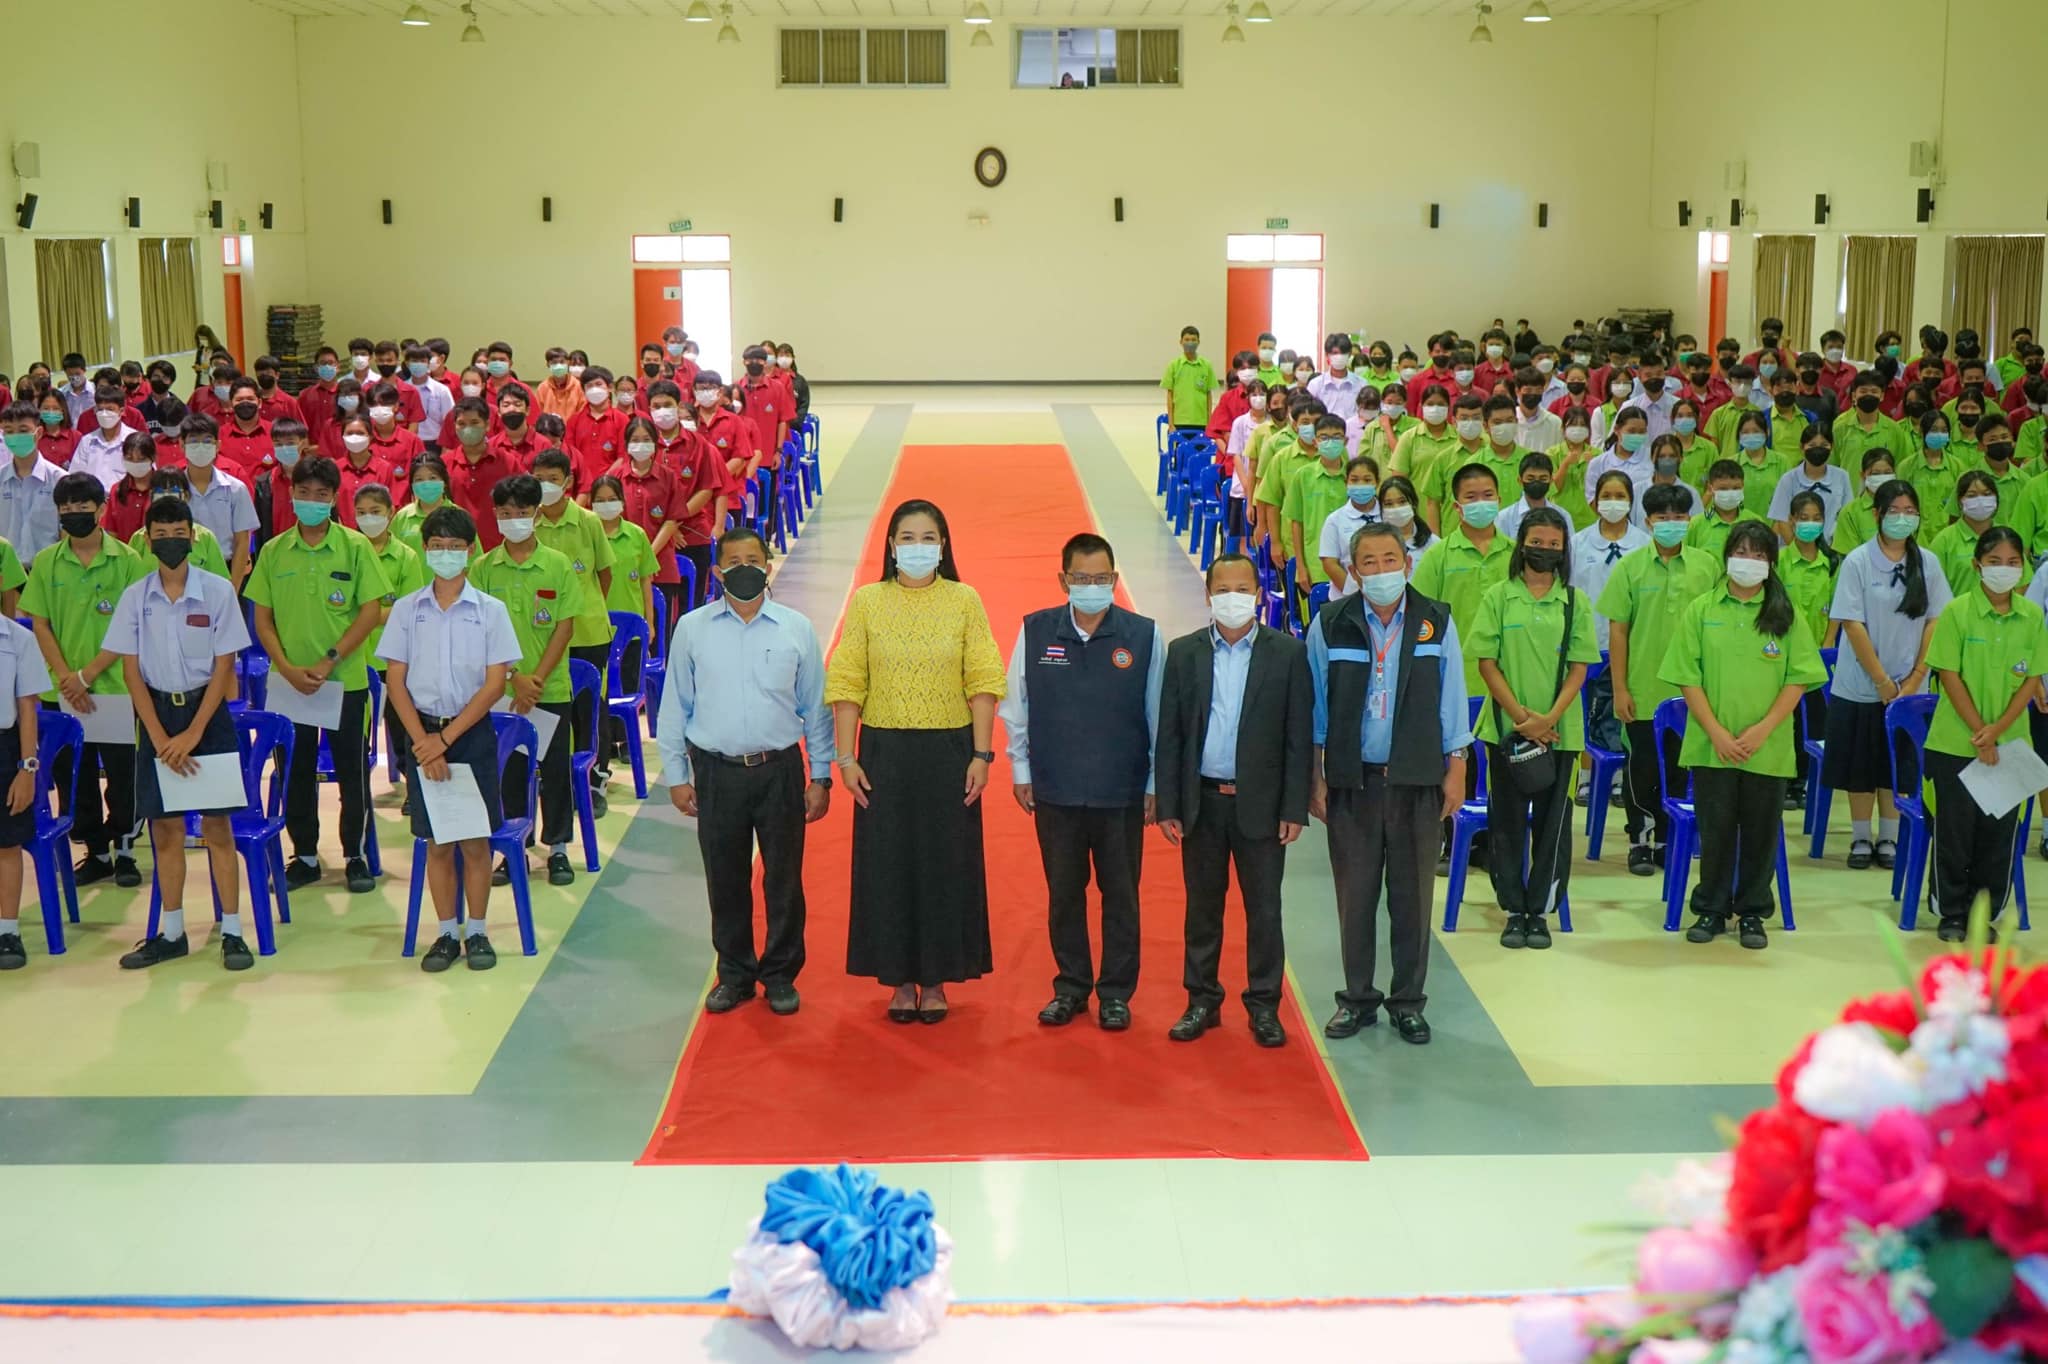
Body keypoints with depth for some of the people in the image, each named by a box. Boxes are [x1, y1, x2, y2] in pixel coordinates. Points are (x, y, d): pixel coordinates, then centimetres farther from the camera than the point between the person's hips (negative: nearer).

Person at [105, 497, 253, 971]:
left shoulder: (218, 590, -5)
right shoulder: (136, 596, 1)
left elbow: (224, 666, -5)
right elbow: (131, 669, 1)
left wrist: (193, 733, -11)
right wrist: (160, 736, -8)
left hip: (206, 710, -2)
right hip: (157, 712, 2)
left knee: (217, 825, -1)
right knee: (165, 827, 6)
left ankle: (232, 932, 3)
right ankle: (171, 933, 15)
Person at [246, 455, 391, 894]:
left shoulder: (355, 547, -3)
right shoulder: (273, 551, 4)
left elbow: (371, 612, -6)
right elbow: (262, 618, 4)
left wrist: (329, 662, -14)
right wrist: (288, 668, -10)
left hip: (346, 680, -2)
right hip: (289, 681, 2)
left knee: (352, 772, 4)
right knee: (296, 773, 9)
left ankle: (355, 857, 16)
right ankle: (305, 857, 20)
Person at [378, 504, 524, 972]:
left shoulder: (490, 610, -2)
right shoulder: (406, 609, 3)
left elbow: (495, 684, -6)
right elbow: (395, 681, 1)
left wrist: (446, 738, -11)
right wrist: (422, 741, -9)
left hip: (472, 732, -1)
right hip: (422, 731, 1)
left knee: (475, 840, 2)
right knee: (437, 841, 6)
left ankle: (477, 933, 12)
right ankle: (447, 934, 15)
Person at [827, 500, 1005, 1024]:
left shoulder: (965, 601, 0)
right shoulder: (867, 601, 1)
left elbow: (983, 682, -2)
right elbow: (846, 684, 0)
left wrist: (982, 754, -8)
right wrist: (846, 757, -5)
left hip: (949, 750, 0)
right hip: (884, 751, 0)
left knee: (947, 864, 6)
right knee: (887, 864, 6)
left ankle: (937, 979, 19)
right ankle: (900, 978, 19)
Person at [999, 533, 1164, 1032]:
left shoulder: (1144, 636, -5)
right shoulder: (1034, 632, -2)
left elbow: (1158, 716, 1)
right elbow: (1015, 709, 7)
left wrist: (1155, 785, 3)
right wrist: (1021, 771, 7)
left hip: (1122, 794, -1)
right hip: (1055, 793, 1)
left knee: (1121, 896, 8)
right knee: (1064, 895, 11)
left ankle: (1116, 993, 20)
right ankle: (1070, 987, 24)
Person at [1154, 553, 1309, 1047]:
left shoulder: (1287, 653, -2)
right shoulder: (1184, 653, 2)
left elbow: (1298, 736, -2)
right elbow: (1169, 734, 3)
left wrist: (1294, 809, -6)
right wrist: (1167, 806, -2)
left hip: (1260, 803, -1)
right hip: (1202, 802, 2)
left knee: (1264, 909, 6)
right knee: (1202, 907, 11)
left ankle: (1264, 1006, 17)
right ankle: (1202, 1001, 22)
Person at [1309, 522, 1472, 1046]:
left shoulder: (1436, 622, 1)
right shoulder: (1330, 625, -1)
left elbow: (1452, 702, 5)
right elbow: (1314, 706, 3)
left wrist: (1455, 769, 2)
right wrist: (1315, 778, 1)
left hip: (1416, 780, 0)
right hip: (1352, 780, 0)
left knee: (1412, 895, 6)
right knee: (1355, 895, 6)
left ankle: (1408, 1002, 18)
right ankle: (1357, 998, 20)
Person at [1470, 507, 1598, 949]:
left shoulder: (1575, 601, 5)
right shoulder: (1497, 597, 2)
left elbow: (1579, 668, 1)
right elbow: (1487, 663, -2)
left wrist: (1549, 719, -11)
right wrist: (1521, 716, -11)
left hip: (1560, 730, 1)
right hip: (1505, 727, -1)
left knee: (1552, 822, 3)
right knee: (1507, 821, 4)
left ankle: (1540, 911, 12)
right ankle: (1514, 911, 13)